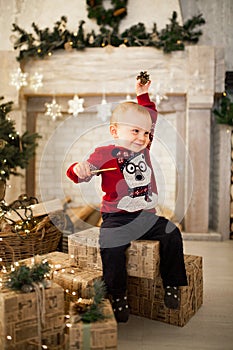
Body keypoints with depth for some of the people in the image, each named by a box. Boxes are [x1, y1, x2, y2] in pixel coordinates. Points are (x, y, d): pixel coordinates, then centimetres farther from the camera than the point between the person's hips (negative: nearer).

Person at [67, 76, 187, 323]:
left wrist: (143, 96, 28)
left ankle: (171, 284, 3)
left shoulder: (144, 148, 12)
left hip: (147, 216, 5)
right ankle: (117, 294, -6)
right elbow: (81, 174, -10)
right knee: (112, 247, -27)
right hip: (116, 218, -5)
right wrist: (78, 169, -33)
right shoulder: (105, 153, -5)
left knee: (172, 235, -14)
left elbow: (151, 118, 28)